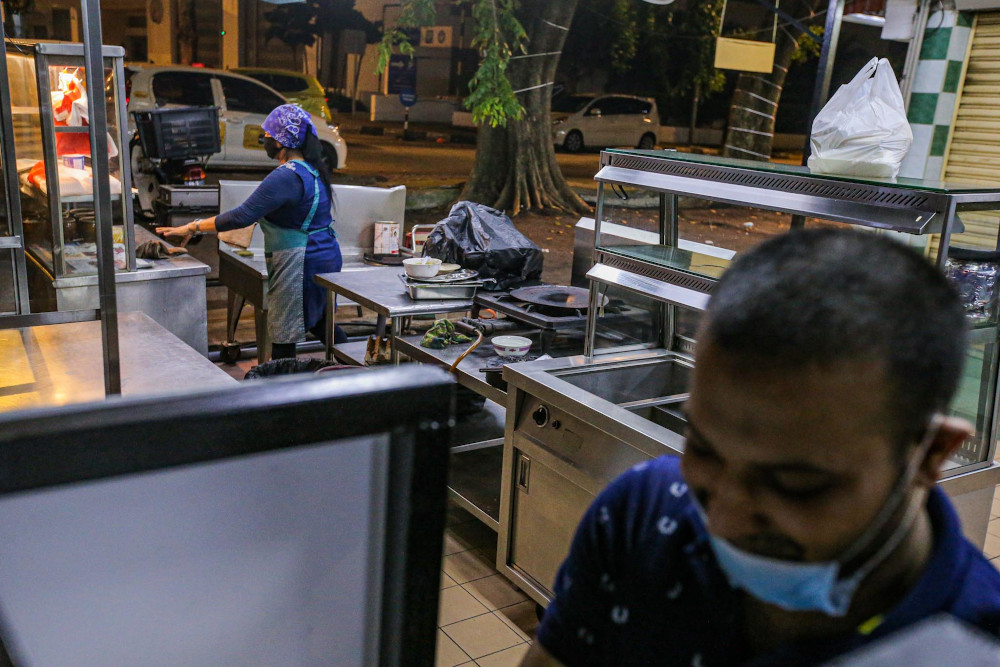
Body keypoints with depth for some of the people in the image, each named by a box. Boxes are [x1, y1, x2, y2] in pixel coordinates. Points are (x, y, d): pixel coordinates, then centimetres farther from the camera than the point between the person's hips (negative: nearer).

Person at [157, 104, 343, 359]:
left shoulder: (286, 178, -21)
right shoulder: (312, 169, 9)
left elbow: (242, 216, -25)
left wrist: (193, 227, -18)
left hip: (300, 261, -10)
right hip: (325, 255, 10)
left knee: (283, 335, -2)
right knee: (318, 321, 25)